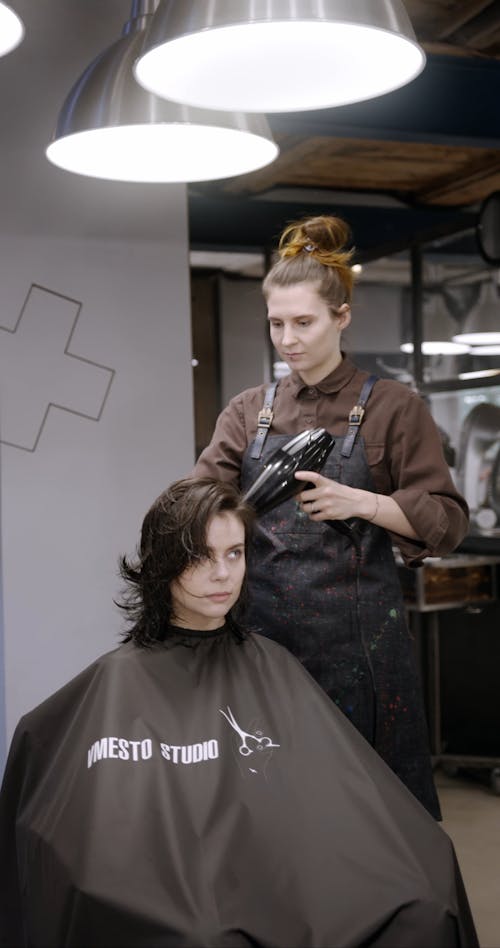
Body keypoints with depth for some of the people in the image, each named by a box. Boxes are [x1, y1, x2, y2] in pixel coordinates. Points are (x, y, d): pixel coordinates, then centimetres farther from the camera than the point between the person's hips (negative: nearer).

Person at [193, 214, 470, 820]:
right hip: (265, 628, 3)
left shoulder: (392, 407, 1)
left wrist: (362, 502, -19)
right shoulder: (249, 412, 12)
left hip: (357, 634, -3)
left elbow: (447, 522, -4)